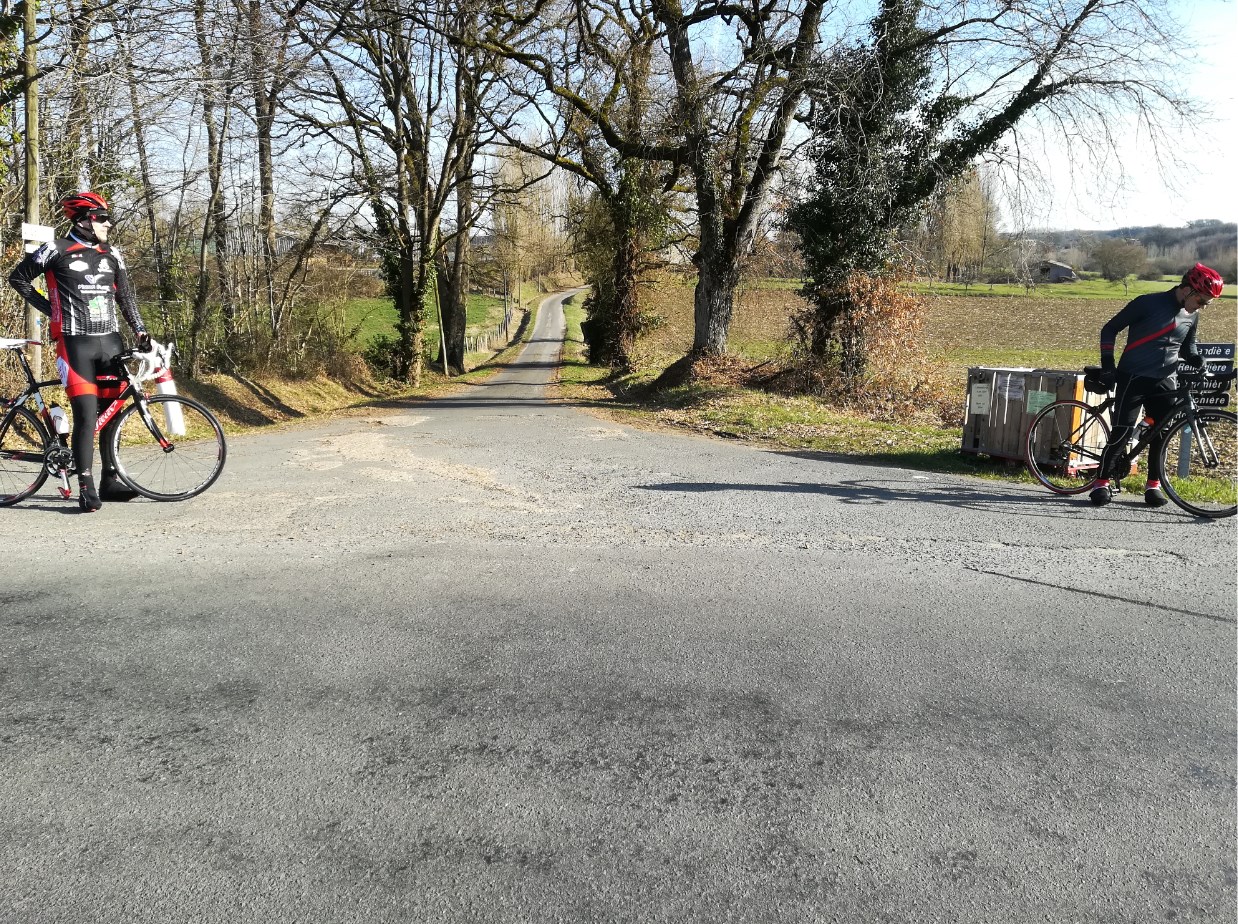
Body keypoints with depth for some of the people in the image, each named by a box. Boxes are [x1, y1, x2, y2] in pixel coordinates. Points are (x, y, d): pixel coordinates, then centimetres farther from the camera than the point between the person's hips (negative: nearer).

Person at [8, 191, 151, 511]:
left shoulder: (111, 254, 12)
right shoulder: (57, 250, -2)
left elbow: (125, 296, 16)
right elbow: (18, 277, 8)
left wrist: (139, 329, 5)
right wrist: (49, 308, 3)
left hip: (111, 341, 5)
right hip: (75, 343, -5)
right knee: (87, 415, -12)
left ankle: (109, 480, 17)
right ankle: (86, 486, -6)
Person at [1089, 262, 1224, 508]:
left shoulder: (1192, 316, 8)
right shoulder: (1149, 303, -10)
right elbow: (1110, 329, -4)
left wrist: (1199, 362, 2)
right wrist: (1107, 365, -8)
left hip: (1165, 382, 6)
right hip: (1133, 378, -5)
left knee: (1162, 434, 4)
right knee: (1122, 432, -10)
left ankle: (1153, 485, 15)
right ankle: (1103, 482, 0)